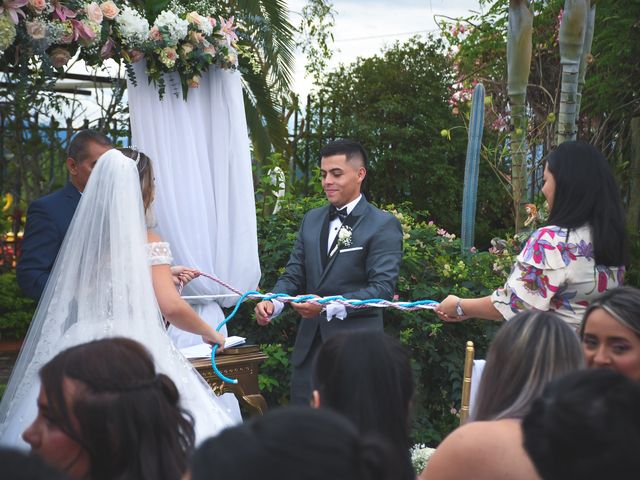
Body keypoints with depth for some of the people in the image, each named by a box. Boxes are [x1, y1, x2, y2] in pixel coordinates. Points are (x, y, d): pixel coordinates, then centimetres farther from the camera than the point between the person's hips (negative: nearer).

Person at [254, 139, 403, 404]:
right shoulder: (311, 219, 12)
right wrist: (273, 302, -10)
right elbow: (294, 273, 11)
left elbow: (383, 287, -15)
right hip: (309, 343, 6)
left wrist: (328, 307, -24)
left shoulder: (384, 225, -7)